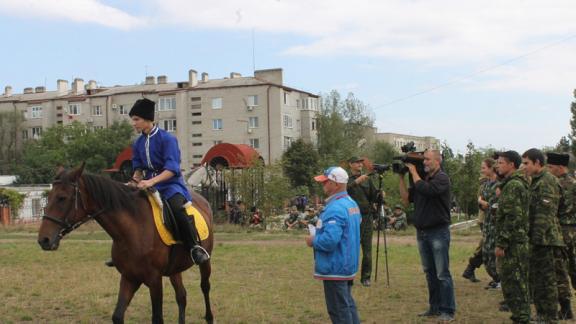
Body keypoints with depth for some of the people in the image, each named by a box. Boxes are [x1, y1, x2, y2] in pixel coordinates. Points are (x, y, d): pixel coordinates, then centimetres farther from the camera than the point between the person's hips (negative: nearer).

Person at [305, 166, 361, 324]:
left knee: (339, 310, -1)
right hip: (348, 265, 10)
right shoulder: (352, 203, 9)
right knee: (348, 304, 18)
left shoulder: (335, 208, -24)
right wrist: (318, 236, 14)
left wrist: (313, 241, -13)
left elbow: (329, 241, -32)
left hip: (335, 268, -10)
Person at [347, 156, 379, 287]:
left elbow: (374, 197, 11)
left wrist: (379, 194, -10)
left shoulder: (367, 179, 15)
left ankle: (366, 277, 10)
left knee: (367, 250, 3)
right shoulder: (347, 179, 4)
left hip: (366, 217, 3)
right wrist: (356, 182, -29)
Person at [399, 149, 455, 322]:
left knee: (442, 273, -4)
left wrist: (414, 172, -13)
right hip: (421, 232, 7)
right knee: (429, 272, 12)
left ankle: (448, 311, 1)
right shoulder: (422, 178, 13)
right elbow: (406, 199, 8)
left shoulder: (442, 178, -8)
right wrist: (402, 177, 2)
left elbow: (426, 190, -25)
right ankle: (434, 307, 21)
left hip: (438, 232, -7)